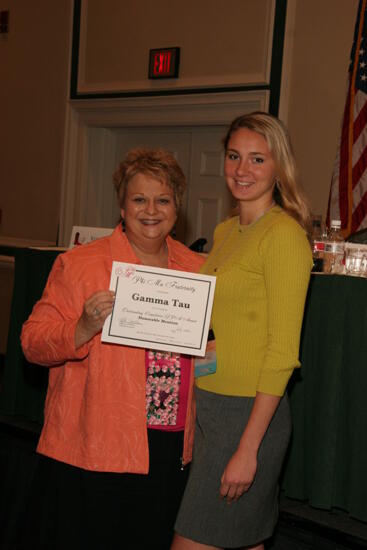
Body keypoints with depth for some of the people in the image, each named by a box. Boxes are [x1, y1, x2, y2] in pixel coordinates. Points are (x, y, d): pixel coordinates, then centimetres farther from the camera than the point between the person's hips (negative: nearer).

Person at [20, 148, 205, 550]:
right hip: (91, 454, -3)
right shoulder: (78, 264, -4)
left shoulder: (198, 269, 9)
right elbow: (33, 342, -6)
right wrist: (84, 328, -23)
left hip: (171, 452, 4)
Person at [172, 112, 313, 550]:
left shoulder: (284, 234, -13)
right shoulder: (225, 232, 13)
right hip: (208, 403, 8)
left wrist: (248, 448, -18)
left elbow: (282, 350, -16)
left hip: (251, 411, -7)